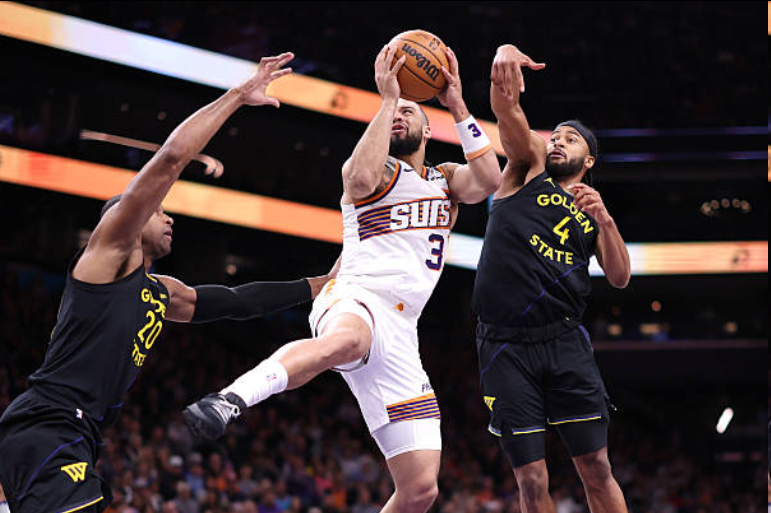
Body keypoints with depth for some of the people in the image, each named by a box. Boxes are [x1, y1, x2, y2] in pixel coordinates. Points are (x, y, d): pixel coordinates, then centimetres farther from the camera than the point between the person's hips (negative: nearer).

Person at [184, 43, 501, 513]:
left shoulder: (446, 180, 28)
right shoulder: (372, 165, 13)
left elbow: (490, 181, 5)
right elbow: (362, 180, -14)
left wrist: (458, 106, 3)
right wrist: (386, 99, -8)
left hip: (400, 333, 6)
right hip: (355, 300, -5)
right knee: (343, 340, -47)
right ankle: (229, 400, -63)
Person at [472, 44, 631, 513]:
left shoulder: (593, 212, 21)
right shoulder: (530, 167, 14)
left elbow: (620, 278, 9)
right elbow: (508, 112, -5)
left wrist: (605, 220, -8)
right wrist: (506, 57, -26)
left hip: (565, 343, 2)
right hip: (506, 347, -2)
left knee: (597, 471, -2)